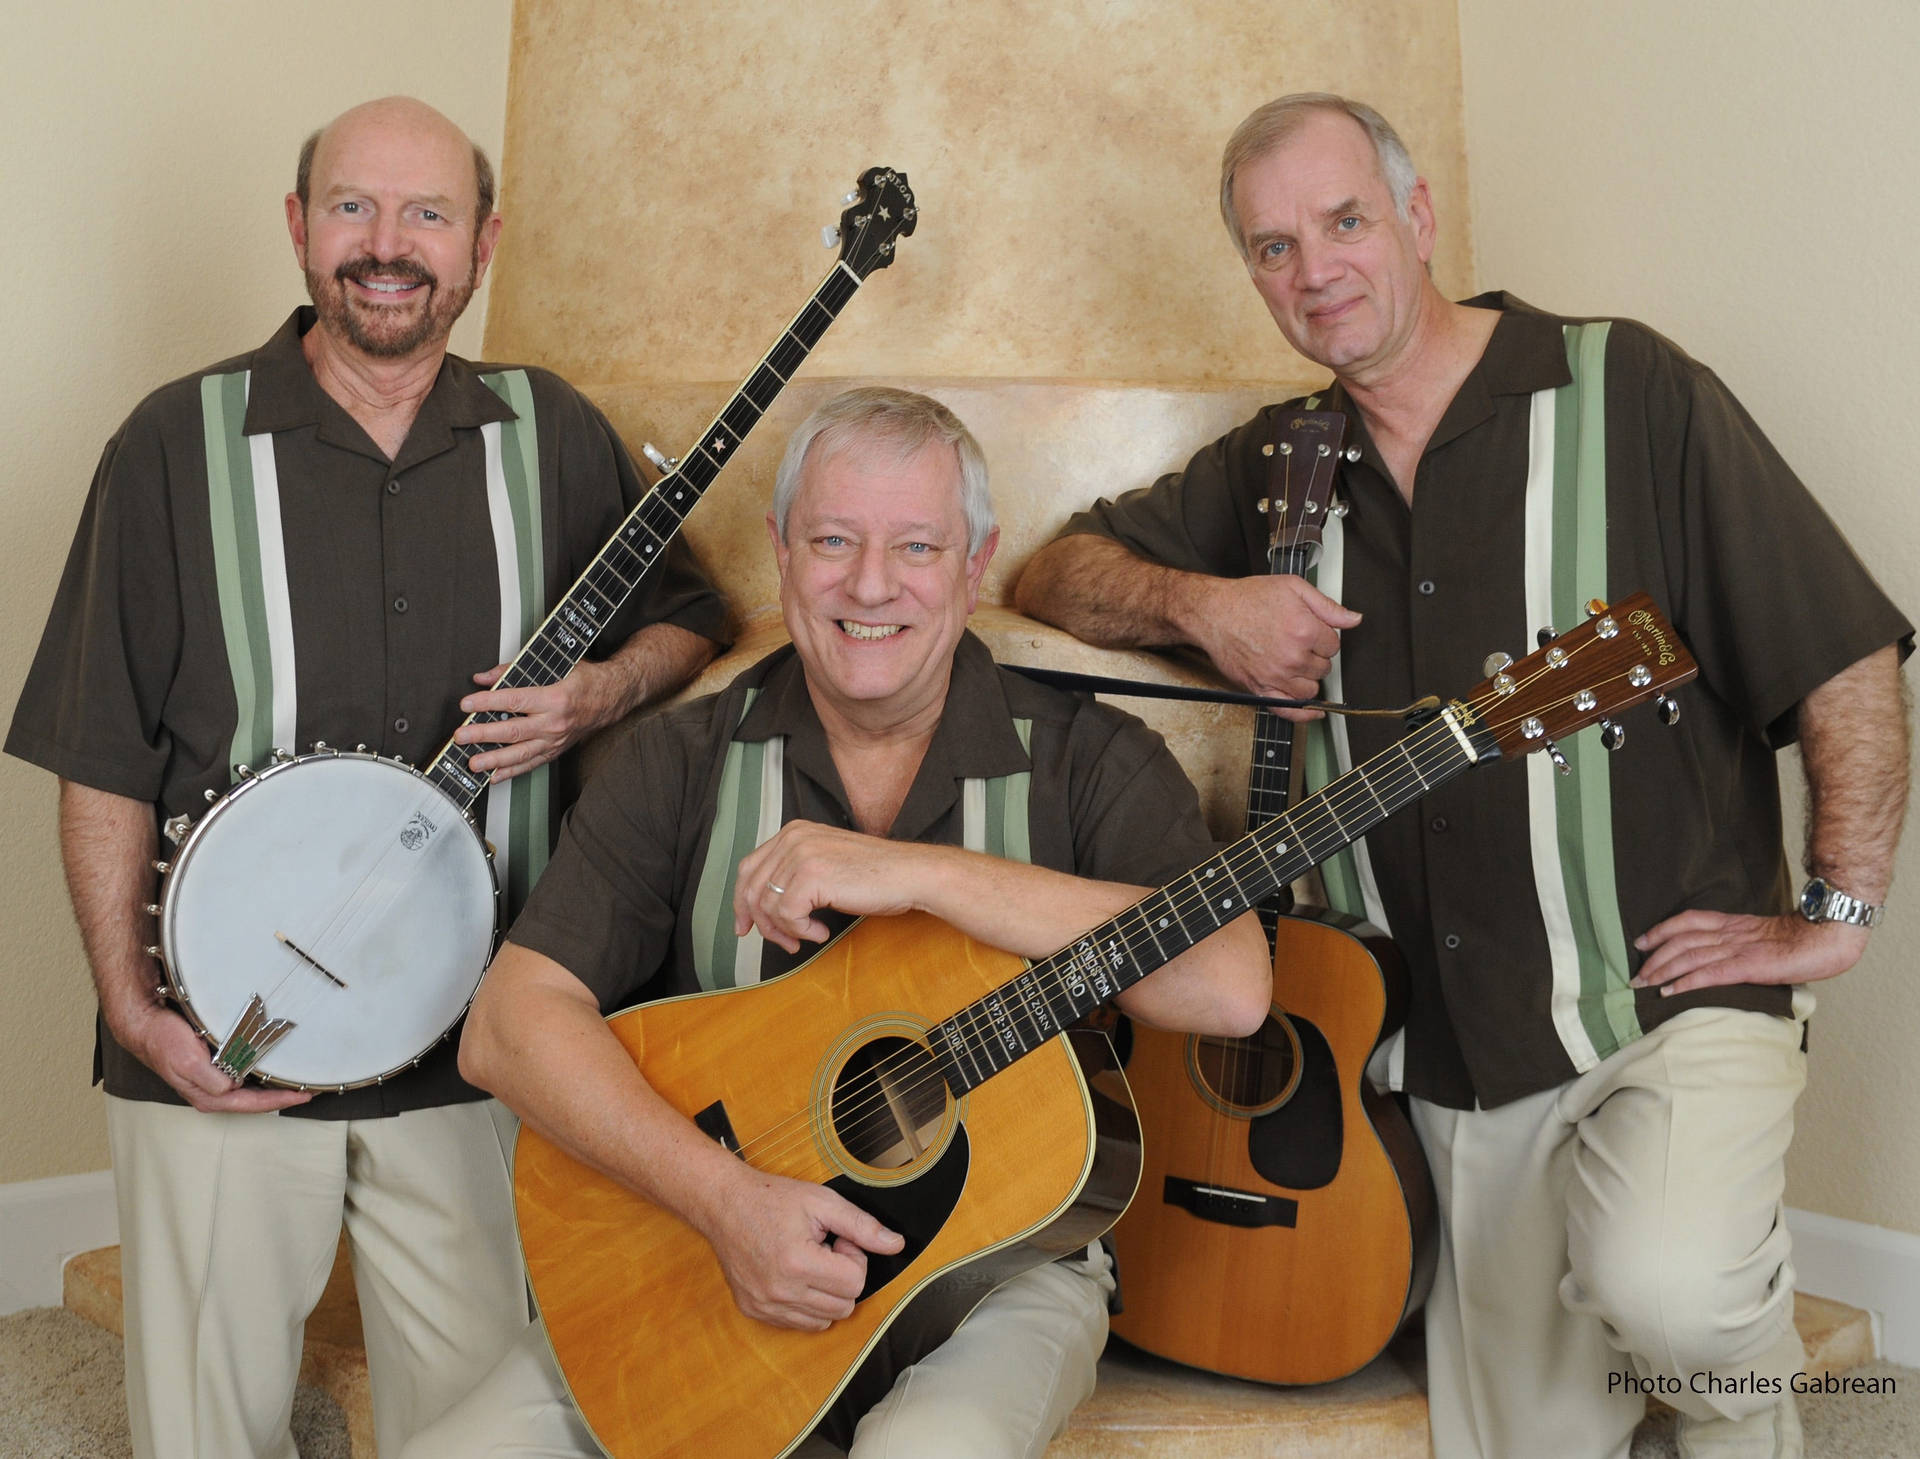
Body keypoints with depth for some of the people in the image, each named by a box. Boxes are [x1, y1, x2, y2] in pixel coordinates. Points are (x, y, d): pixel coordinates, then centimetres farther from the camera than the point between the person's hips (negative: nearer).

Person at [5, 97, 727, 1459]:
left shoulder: (554, 437, 4)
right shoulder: (182, 441, -2)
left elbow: (694, 619, 16)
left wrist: (600, 693, -6)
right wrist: (133, 1005, -8)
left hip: (470, 1041, 2)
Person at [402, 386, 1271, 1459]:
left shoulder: (1086, 759, -4)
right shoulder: (684, 764, 1)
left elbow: (1231, 991, -21)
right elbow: (508, 1026, -7)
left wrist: (921, 871, -24)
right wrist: (727, 1199, -22)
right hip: (709, 1254, 3)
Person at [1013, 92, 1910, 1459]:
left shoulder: (1623, 390, -5)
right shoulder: (1277, 469, 10)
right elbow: (1056, 574, 14)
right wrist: (1197, 601, -6)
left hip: (1667, 993, -4)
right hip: (1445, 1056, 5)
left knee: (1663, 1287, -29)